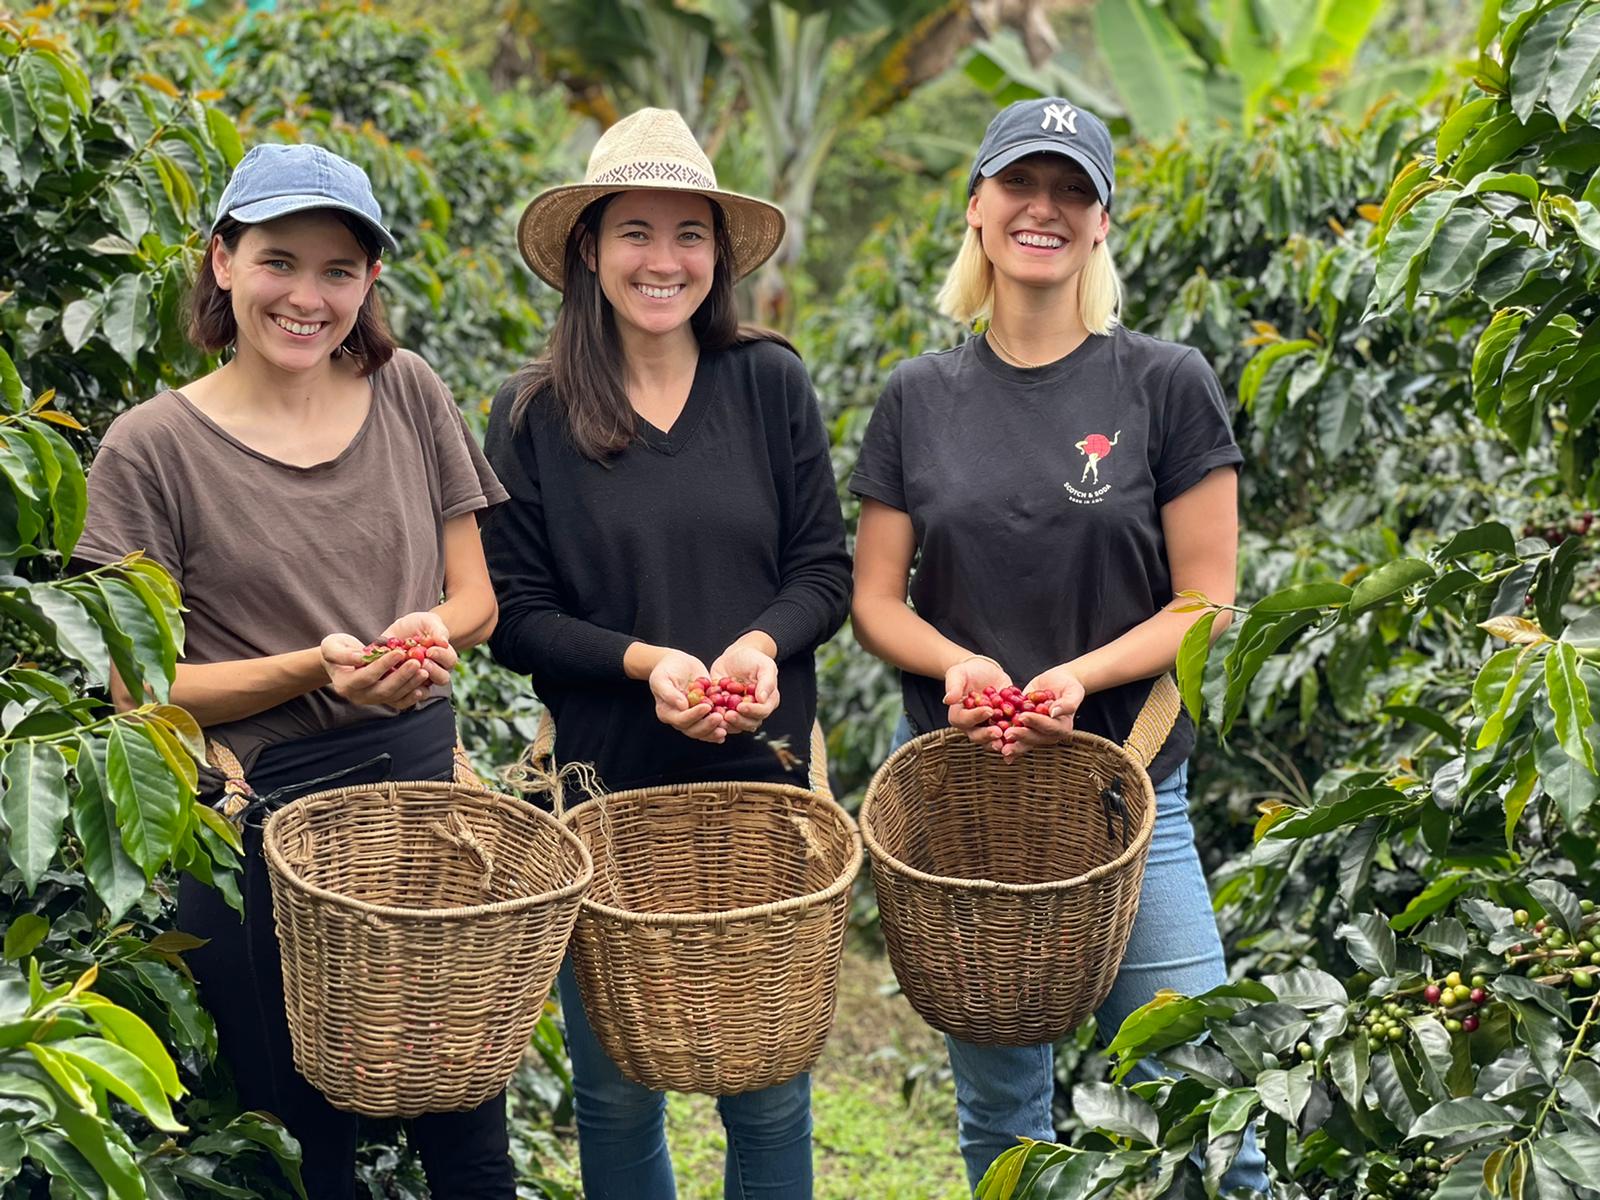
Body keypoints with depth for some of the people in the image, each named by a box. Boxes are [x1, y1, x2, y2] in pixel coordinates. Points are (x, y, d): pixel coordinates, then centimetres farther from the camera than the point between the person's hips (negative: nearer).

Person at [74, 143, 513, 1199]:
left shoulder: (409, 395, 4)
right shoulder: (152, 449, -6)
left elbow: (476, 595, 11)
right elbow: (140, 690, -6)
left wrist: (430, 630, -13)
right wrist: (318, 669, -20)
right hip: (257, 812, -3)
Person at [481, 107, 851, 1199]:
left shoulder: (772, 385, 1)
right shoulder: (534, 414, -2)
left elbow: (825, 573, 2)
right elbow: (516, 616, -2)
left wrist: (760, 647, -18)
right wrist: (646, 662, -18)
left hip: (763, 782, 1)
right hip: (606, 789, 0)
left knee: (770, 1096, 8)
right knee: (617, 1094, 11)